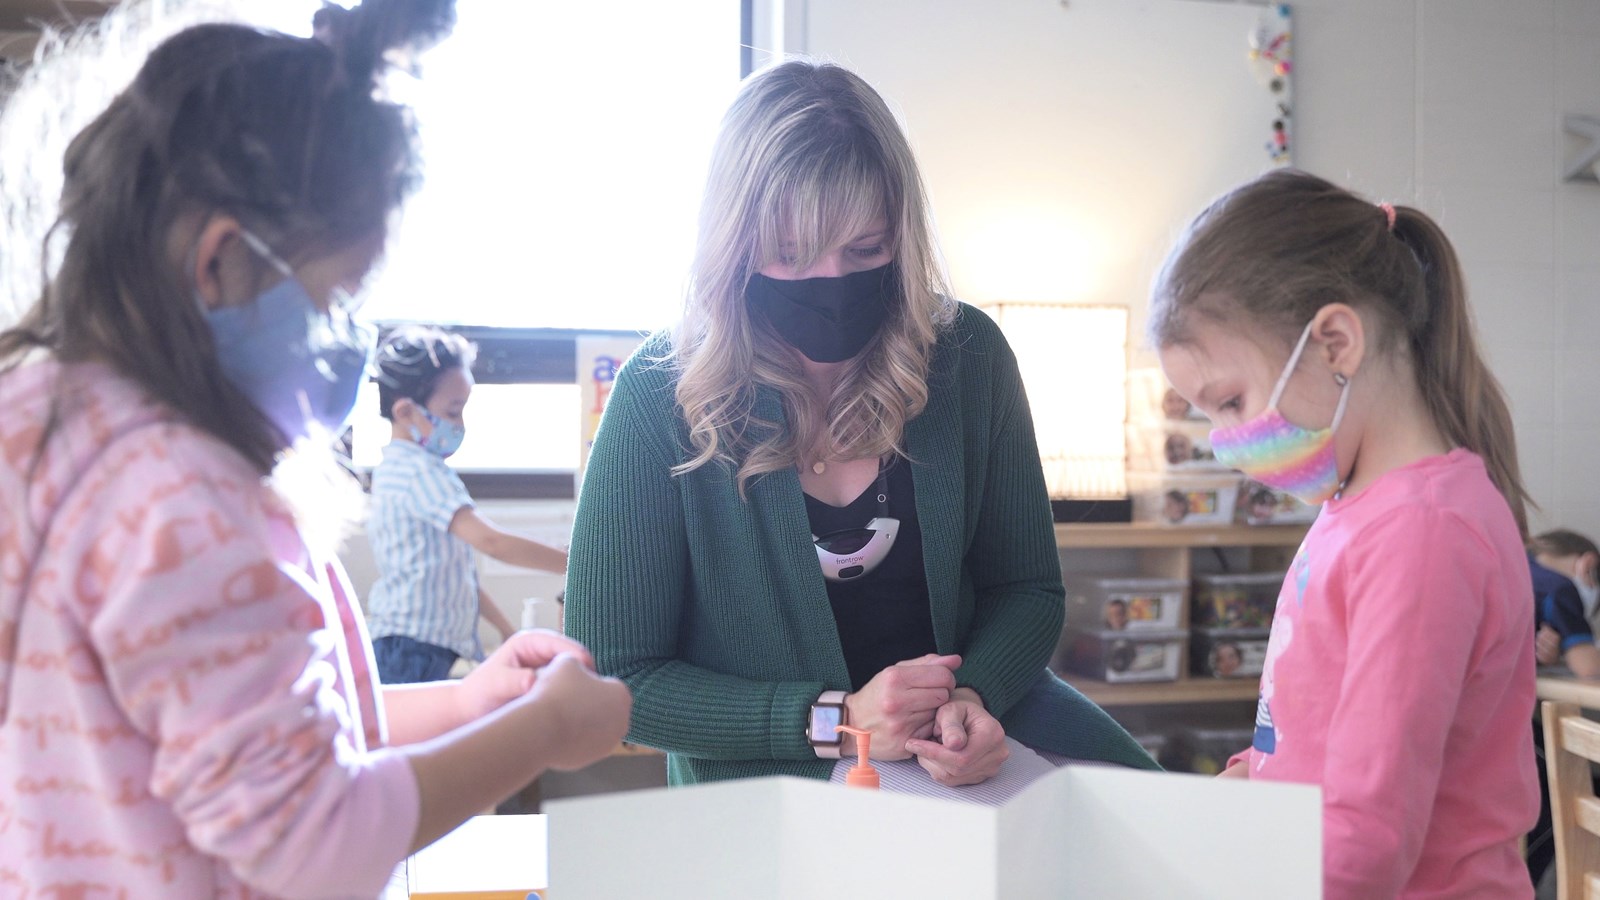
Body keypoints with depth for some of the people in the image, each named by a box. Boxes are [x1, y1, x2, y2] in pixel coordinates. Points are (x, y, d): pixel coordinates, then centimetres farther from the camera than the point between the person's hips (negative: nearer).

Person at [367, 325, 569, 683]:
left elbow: (454, 570, 20)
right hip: (413, 649, -10)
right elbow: (490, 540, -27)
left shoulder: (395, 467, 16)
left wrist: (505, 628, 21)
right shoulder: (422, 471, -15)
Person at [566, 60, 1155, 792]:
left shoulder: (967, 356, -8)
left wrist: (974, 696, -21)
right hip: (770, 781, -2)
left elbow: (1027, 588, 1)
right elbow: (615, 677, -11)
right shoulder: (661, 396, -16)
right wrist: (833, 720, -22)